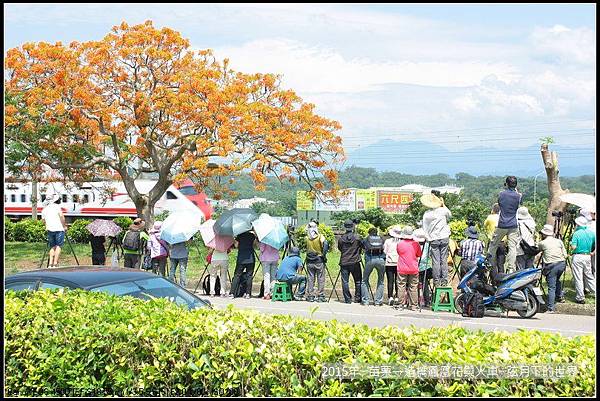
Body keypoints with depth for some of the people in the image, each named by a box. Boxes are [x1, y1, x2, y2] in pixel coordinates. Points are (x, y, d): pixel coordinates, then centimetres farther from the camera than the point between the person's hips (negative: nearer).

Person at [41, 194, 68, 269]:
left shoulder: (44, 209, 19)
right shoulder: (56, 206, 2)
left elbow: (44, 220, 20)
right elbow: (61, 216, -10)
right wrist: (64, 226, -2)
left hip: (50, 230, 5)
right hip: (59, 229, -5)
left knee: (52, 246, 13)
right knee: (58, 246, -2)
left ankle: (50, 264, 3)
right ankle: (55, 263, -9)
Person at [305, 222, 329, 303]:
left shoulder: (307, 238, -2)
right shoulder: (320, 236, -10)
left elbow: (305, 247, 1)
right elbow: (325, 244, -19)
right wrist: (324, 255, -9)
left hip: (309, 261, 2)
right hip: (319, 261, -2)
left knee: (310, 279, 8)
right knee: (320, 279, 5)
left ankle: (310, 296, 8)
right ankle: (320, 296, 4)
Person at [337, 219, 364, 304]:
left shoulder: (341, 238, -2)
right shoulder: (357, 237, -6)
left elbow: (340, 248, 10)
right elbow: (362, 247, 5)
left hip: (344, 263, 1)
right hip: (355, 262, 0)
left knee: (345, 281, 4)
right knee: (358, 281, 11)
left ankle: (348, 299, 3)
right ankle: (357, 298, 10)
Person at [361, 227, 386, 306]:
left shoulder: (366, 239, 16)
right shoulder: (381, 239, 18)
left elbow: (363, 246, 18)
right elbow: (385, 249, 15)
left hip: (369, 260, -1)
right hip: (381, 260, 1)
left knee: (365, 281, 14)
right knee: (380, 282, 16)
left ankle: (366, 300, 8)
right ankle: (378, 301, 10)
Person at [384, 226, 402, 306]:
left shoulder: (388, 241, -3)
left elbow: (384, 251, 4)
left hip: (389, 264, -1)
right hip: (399, 263, 1)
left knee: (390, 281, -1)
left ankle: (390, 297, -9)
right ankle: (397, 297, 6)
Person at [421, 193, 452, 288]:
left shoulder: (426, 214, -3)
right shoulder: (443, 211, -4)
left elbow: (425, 229, 0)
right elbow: (450, 215, 18)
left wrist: (428, 239, 10)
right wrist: (443, 205, 21)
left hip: (433, 240, 0)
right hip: (444, 238, 0)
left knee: (435, 261, 2)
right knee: (444, 260, 5)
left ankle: (436, 281, 2)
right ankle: (444, 281, 6)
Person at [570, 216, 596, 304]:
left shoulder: (576, 233, -11)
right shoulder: (591, 233, 5)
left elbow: (573, 247, -16)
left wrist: (571, 245, 4)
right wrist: (593, 253, 11)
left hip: (577, 257, -5)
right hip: (587, 257, 5)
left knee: (578, 278, 0)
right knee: (589, 276, 20)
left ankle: (580, 298, 2)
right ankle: (595, 292, 23)